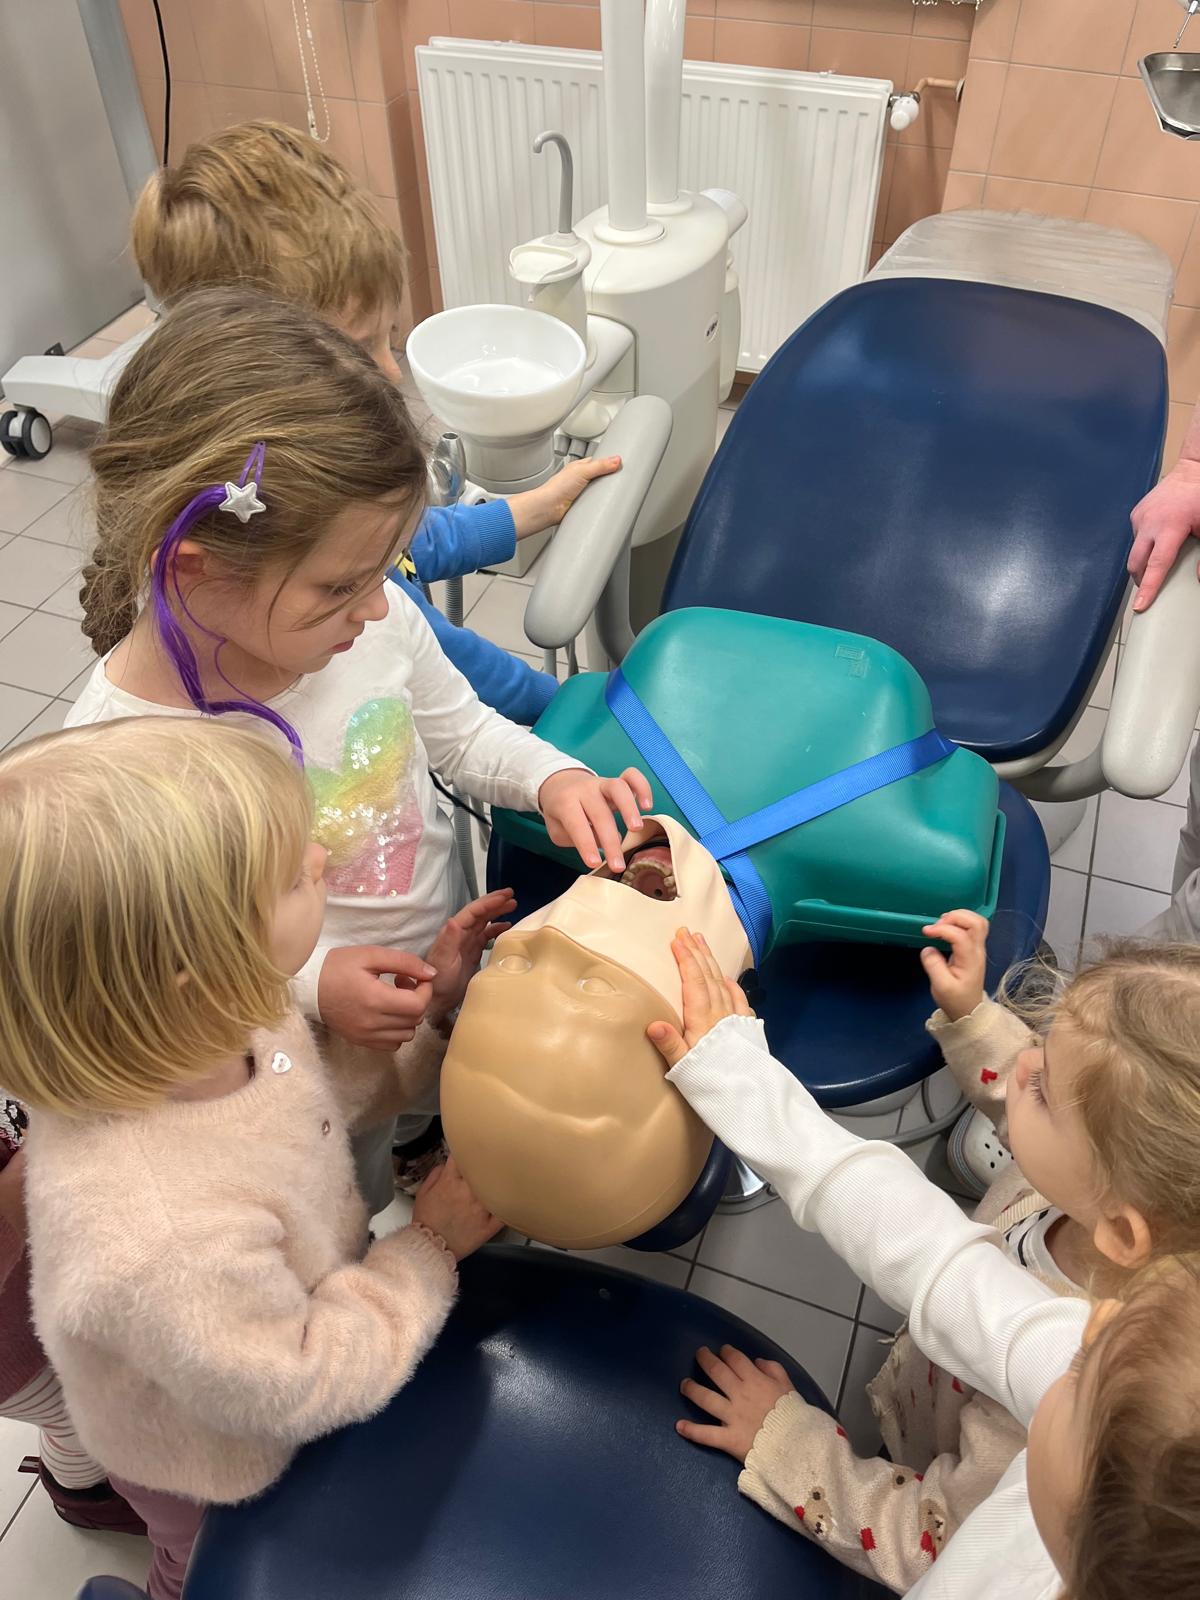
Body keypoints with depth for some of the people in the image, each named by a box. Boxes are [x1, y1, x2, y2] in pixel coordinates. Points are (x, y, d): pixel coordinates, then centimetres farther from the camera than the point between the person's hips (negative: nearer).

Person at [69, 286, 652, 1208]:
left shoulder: (371, 618, -19)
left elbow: (463, 733, 1)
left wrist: (552, 778, -17)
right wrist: (307, 985, -28)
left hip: (457, 953, 4)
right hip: (319, 1054, -4)